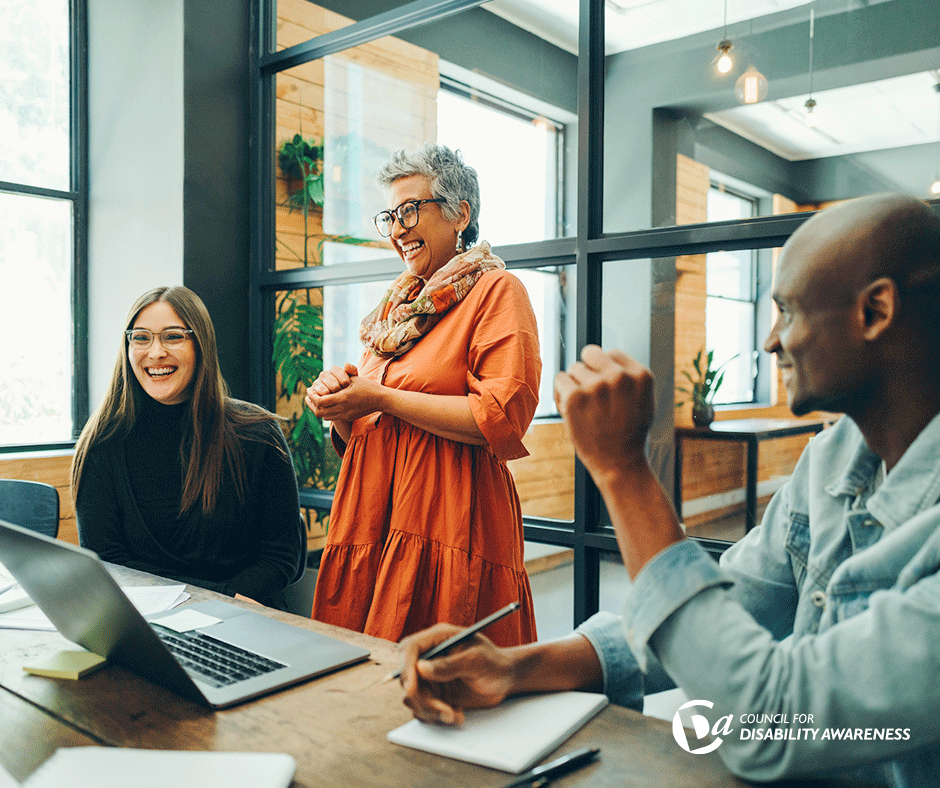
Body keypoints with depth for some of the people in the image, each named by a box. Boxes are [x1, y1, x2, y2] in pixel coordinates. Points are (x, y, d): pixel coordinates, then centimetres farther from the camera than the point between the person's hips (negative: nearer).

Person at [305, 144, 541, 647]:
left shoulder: (495, 290, -1)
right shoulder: (397, 305, 20)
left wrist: (382, 399, -11)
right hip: (372, 519, 7)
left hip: (450, 522, -6)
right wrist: (340, 408, 0)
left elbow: (502, 418, -16)